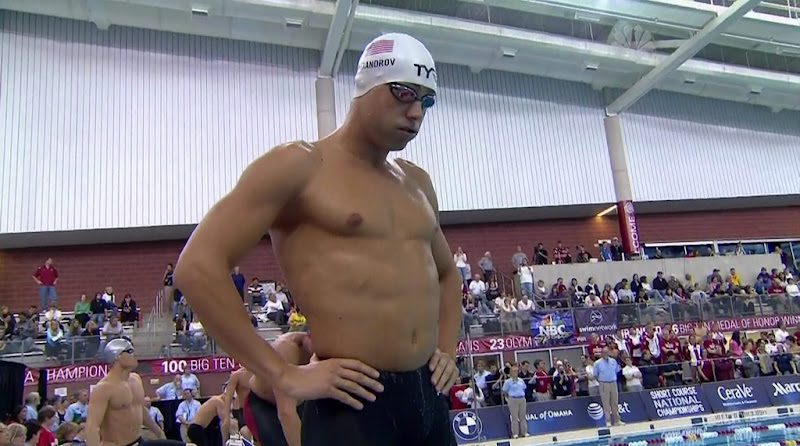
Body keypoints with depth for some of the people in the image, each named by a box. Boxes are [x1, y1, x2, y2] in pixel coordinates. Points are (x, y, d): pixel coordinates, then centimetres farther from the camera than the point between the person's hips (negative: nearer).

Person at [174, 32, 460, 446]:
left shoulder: (417, 182, 15)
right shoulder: (299, 166, -6)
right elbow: (197, 267, -14)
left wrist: (447, 349, 13)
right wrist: (285, 375, -15)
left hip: (428, 399, 7)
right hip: (353, 405, -7)